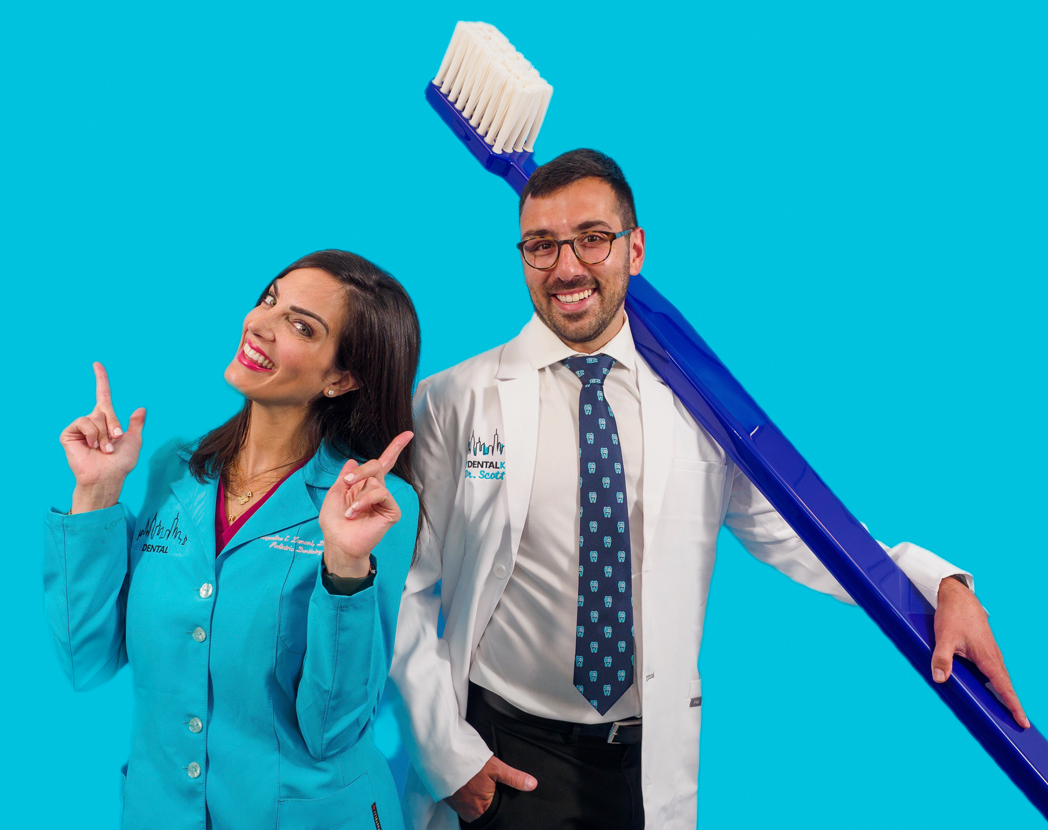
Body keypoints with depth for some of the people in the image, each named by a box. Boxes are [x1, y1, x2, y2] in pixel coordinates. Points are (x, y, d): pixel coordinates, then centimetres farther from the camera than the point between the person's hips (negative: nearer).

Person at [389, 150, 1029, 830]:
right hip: (509, 750, -2)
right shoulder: (453, 402, -8)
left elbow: (781, 524, -1)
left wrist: (938, 582, -14)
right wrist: (449, 755, -9)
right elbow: (409, 590, -7)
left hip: (653, 756, 3)